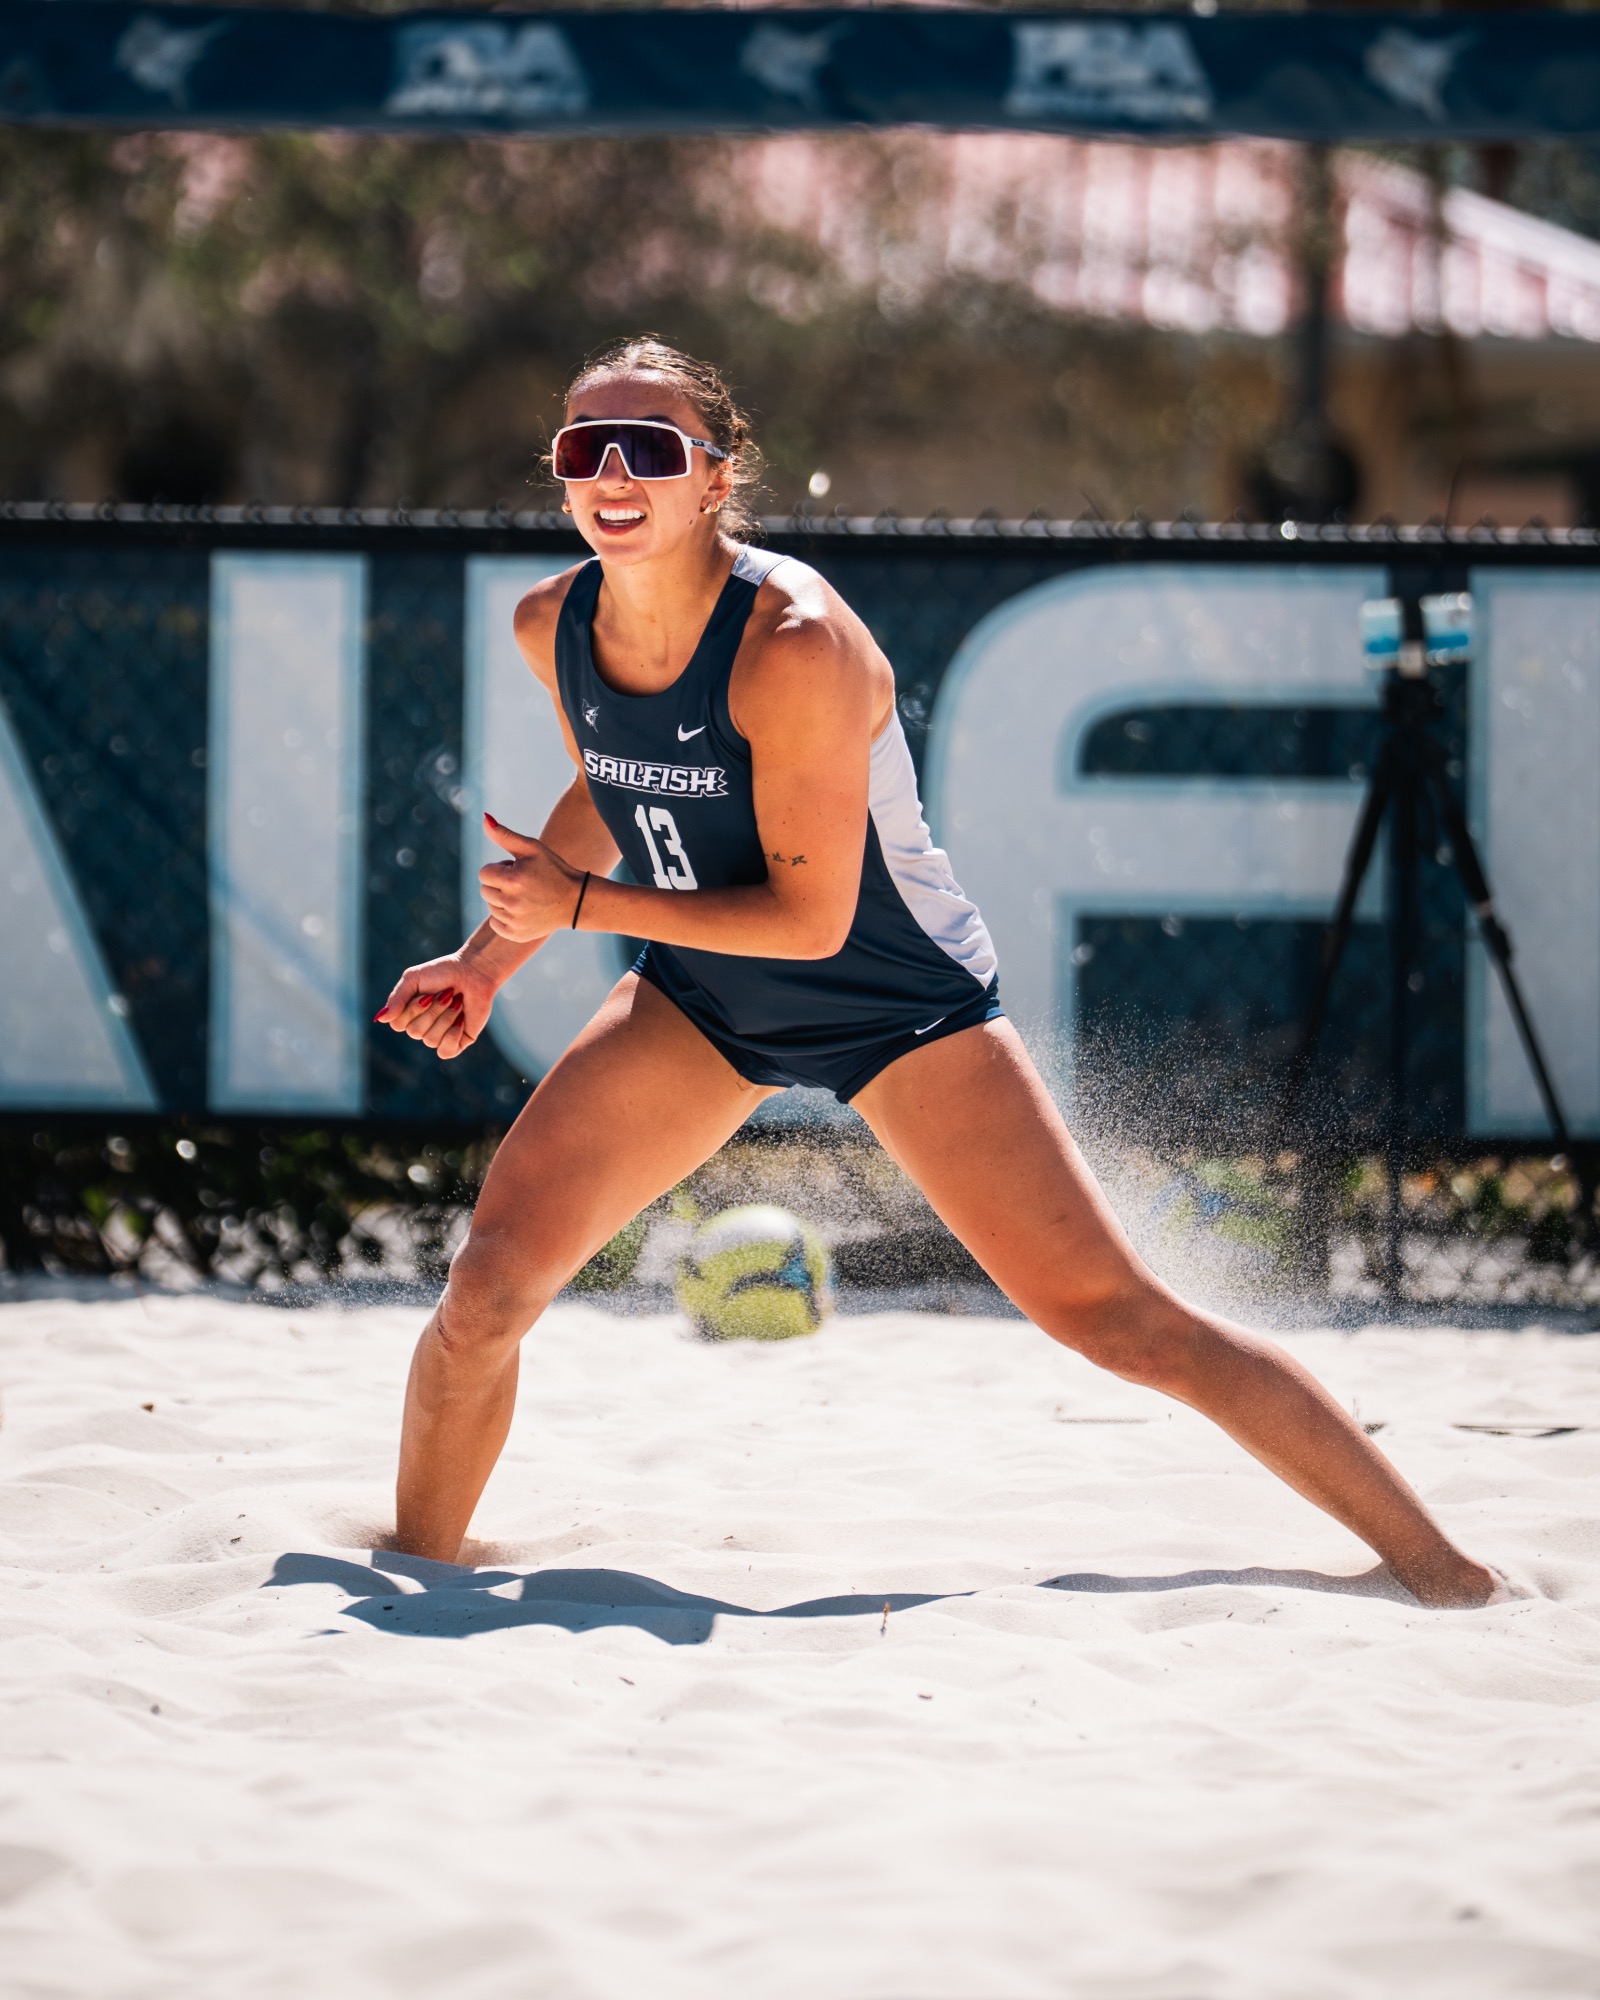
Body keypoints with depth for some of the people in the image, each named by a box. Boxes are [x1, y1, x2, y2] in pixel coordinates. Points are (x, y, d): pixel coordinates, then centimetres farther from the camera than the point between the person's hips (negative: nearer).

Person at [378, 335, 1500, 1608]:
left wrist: (579, 907, -25)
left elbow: (810, 918, -28)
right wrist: (492, 956, 5)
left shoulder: (792, 642, -31)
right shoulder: (552, 626, -9)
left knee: (1114, 1316, -10)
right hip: (701, 1000, 6)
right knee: (491, 1283, -8)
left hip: (897, 1002, -6)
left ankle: (1437, 1566, -2)